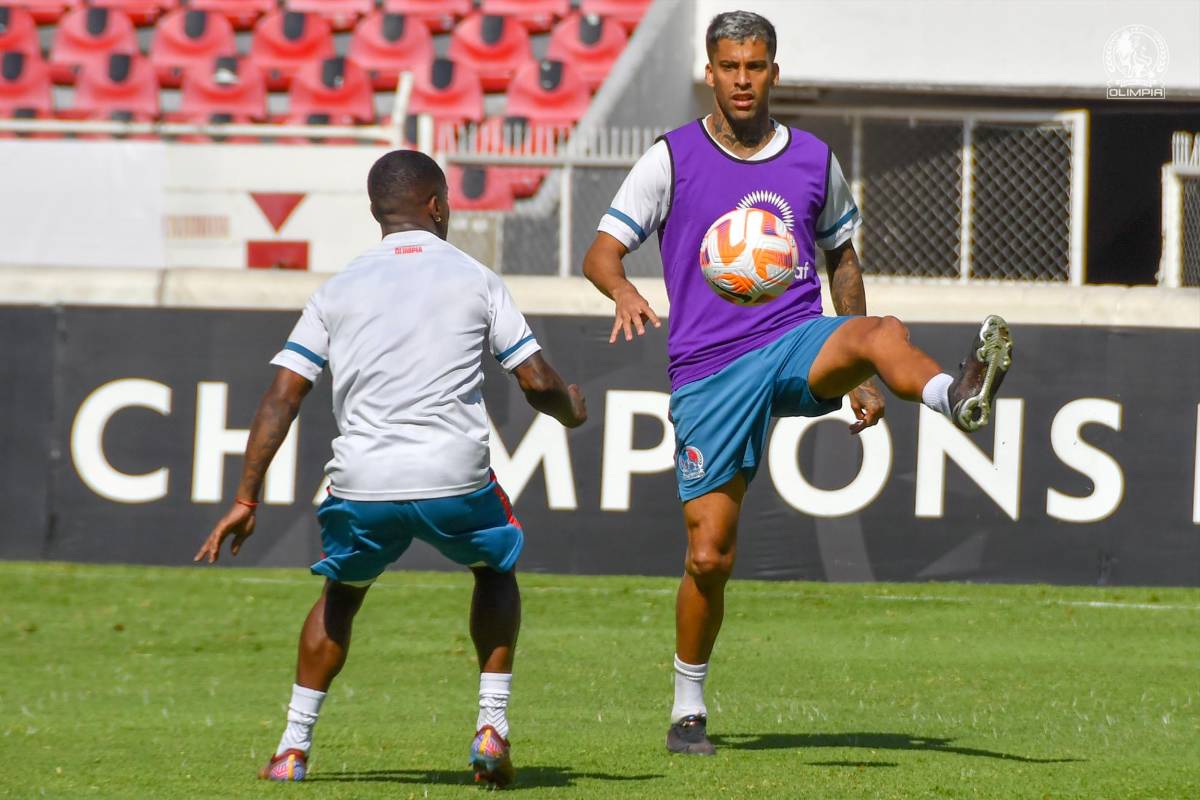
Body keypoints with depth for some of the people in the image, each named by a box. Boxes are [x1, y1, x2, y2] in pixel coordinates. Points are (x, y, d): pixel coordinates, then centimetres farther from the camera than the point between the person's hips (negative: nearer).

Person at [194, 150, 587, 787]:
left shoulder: (338, 290, 13)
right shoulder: (474, 279, 9)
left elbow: (281, 397, 7)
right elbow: (538, 383, 6)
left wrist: (245, 500, 9)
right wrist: (572, 411, 29)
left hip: (362, 483, 2)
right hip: (456, 478, -2)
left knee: (341, 592, 27)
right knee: (495, 568, 28)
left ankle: (293, 748, 21)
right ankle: (492, 725, 17)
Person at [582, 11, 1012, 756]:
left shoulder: (815, 159, 10)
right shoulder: (673, 158, 2)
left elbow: (842, 257, 22)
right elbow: (602, 251, -1)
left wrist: (858, 374, 19)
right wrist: (624, 291, -26)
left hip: (797, 346, 1)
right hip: (708, 370, -1)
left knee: (882, 332, -34)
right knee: (709, 555, -3)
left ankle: (959, 396, -66)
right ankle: (689, 709, 16)